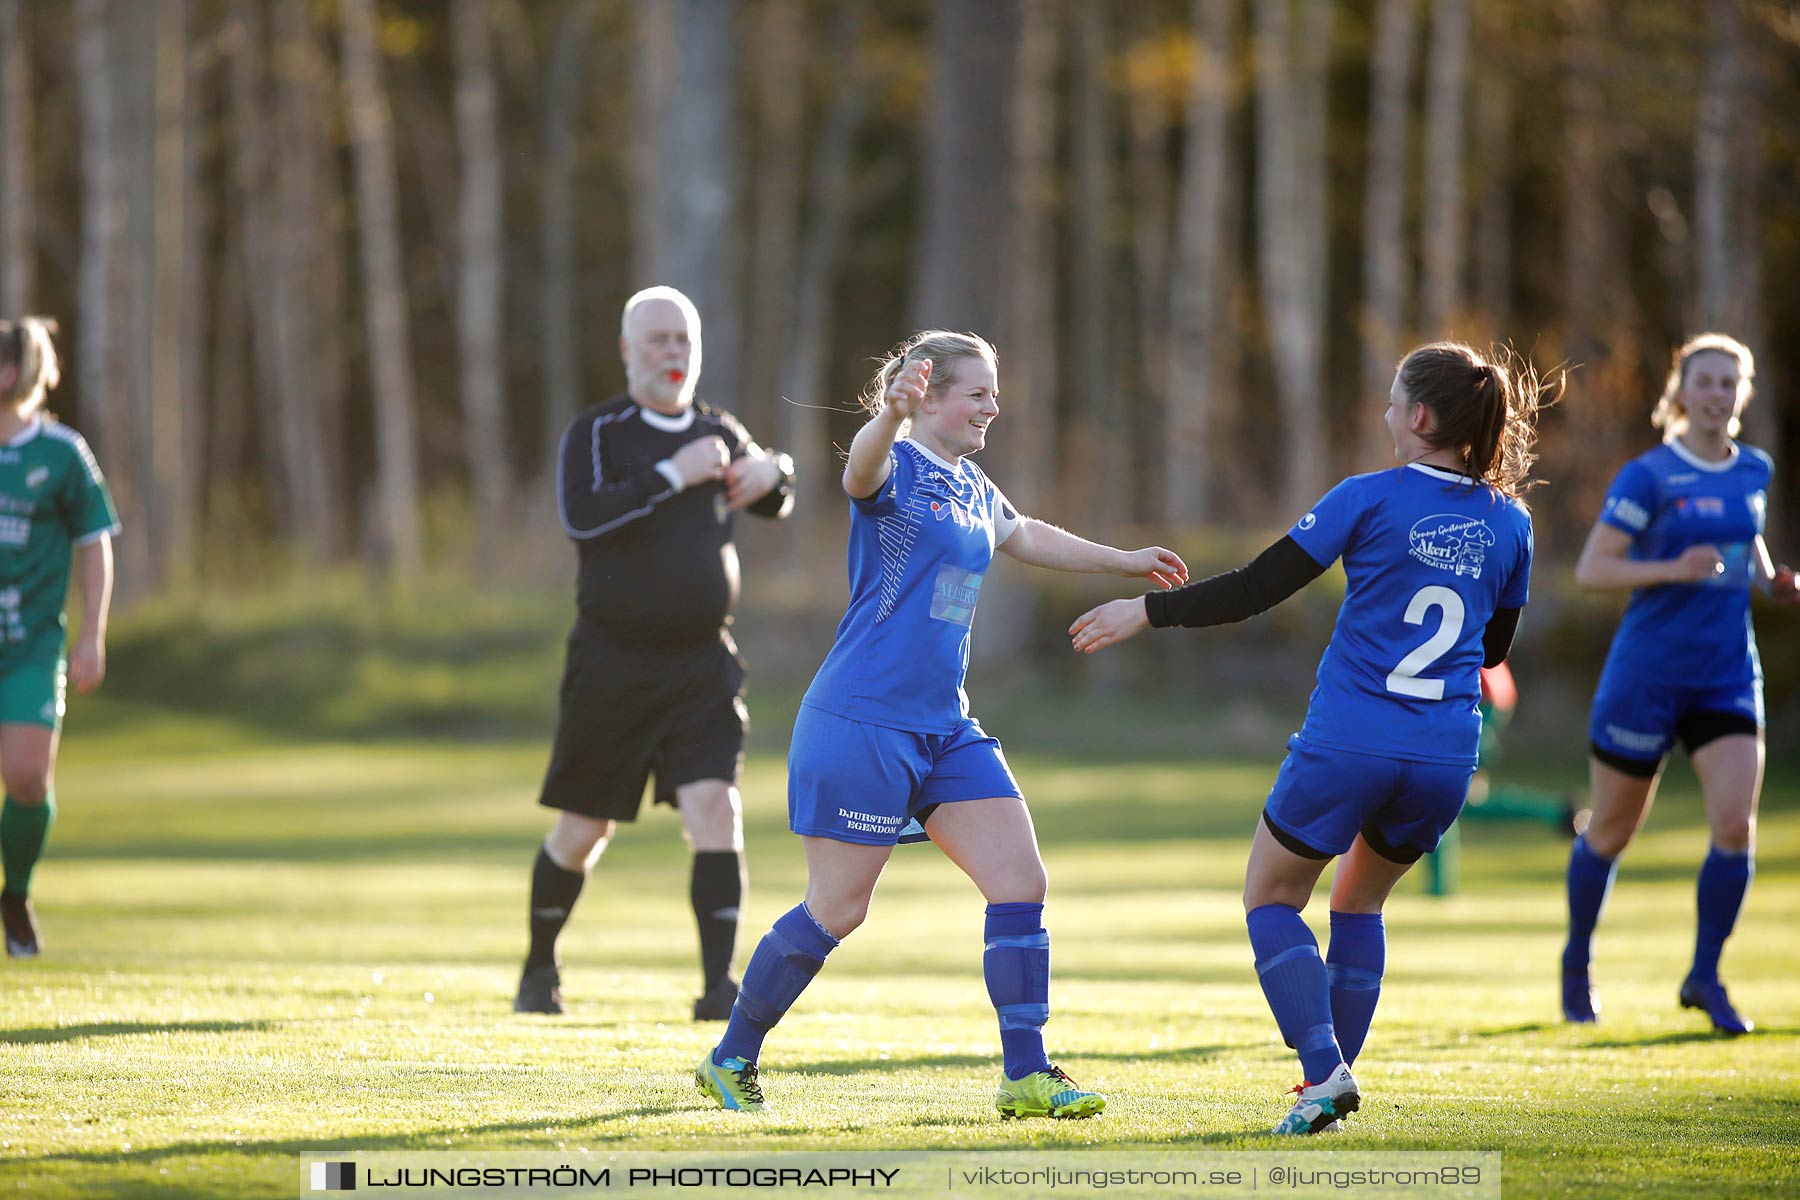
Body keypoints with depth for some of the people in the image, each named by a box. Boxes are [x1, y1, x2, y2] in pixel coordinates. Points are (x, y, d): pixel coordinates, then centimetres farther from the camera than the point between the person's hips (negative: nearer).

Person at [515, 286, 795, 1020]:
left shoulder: (719, 434, 10)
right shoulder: (597, 432, -4)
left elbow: (772, 505, 27)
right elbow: (581, 515, -22)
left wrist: (773, 472, 4)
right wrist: (672, 474, -23)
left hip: (701, 664, 3)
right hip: (611, 664, -3)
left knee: (716, 809, -15)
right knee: (583, 831, 7)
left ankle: (719, 985, -16)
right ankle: (540, 968, 29)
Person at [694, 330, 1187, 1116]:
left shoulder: (970, 486, 14)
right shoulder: (897, 467, -11)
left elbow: (1026, 538, 36)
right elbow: (862, 472, -37)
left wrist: (1123, 563, 46)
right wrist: (890, 416, -59)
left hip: (943, 726, 8)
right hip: (861, 720, -8)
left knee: (1022, 884, -2)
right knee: (836, 911, -2)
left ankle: (1026, 1078, 1)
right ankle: (730, 1060, 15)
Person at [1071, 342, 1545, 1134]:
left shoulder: (1370, 499, -7)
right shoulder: (1509, 524, 6)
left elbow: (1259, 587, -7)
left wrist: (1149, 612, 1)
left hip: (1348, 742, -4)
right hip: (1445, 757, 5)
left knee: (1270, 899, 12)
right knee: (1359, 902, 27)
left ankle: (1326, 1070, -7)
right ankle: (1330, 1080, 23)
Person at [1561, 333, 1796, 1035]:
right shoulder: (1649, 476, -10)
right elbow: (1590, 569, -12)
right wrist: (1673, 569, -25)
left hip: (1728, 679, 4)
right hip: (1647, 678, -4)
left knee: (1735, 827, -13)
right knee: (1612, 833, 8)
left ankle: (1704, 978, 1)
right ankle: (1577, 962, 31)